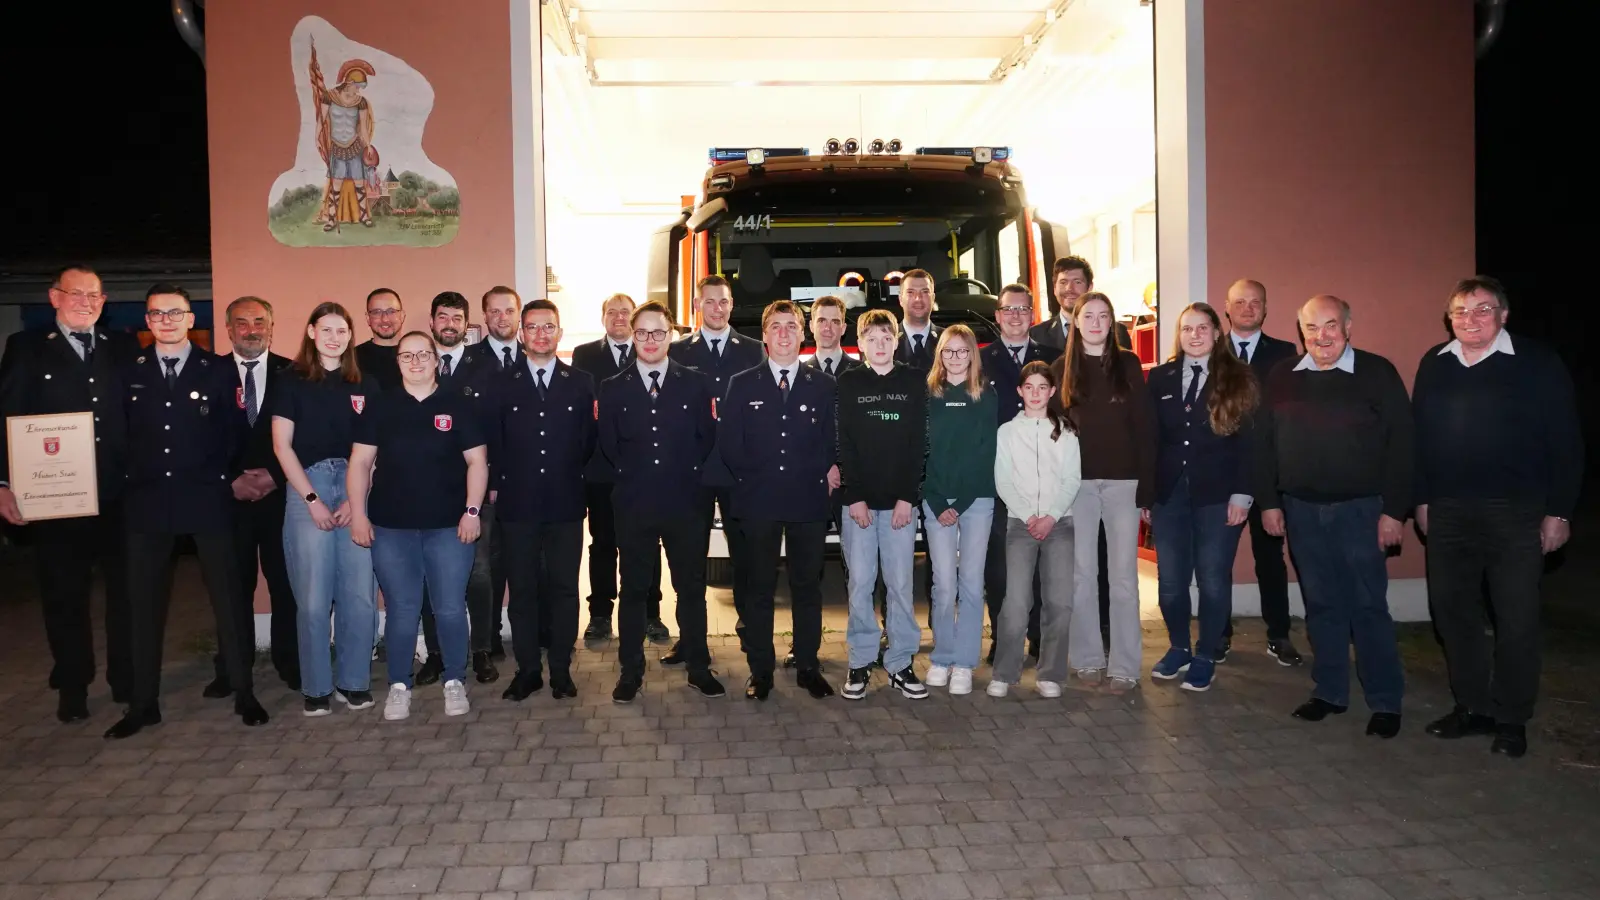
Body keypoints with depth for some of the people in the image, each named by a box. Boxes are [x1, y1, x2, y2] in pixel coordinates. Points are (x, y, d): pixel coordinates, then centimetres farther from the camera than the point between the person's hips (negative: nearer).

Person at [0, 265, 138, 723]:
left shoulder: (124, 348, 8)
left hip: (119, 496, 2)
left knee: (126, 591, 9)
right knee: (64, 596, 9)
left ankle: (126, 680, 24)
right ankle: (72, 687, 23)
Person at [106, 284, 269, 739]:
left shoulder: (220, 372, 2)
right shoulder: (130, 374, 8)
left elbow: (237, 434, 2)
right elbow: (121, 435, 9)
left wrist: (228, 478, -4)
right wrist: (127, 481, 2)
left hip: (207, 500, -2)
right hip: (147, 502, 2)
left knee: (228, 596, 3)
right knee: (145, 603, 7)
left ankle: (243, 692, 15)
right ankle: (143, 702, 19)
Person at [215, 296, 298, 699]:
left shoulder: (292, 375, 3)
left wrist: (275, 477, -9)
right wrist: (230, 481, -8)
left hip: (281, 495, 0)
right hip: (228, 497, 1)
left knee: (285, 584, 4)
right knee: (233, 586, 7)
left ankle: (290, 663, 15)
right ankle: (232, 669, 17)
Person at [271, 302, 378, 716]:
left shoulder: (367, 385, 10)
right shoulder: (292, 383, 5)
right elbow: (282, 445, 2)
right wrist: (312, 500, -5)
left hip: (357, 493, 2)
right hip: (307, 487, -1)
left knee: (360, 594, -1)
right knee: (314, 596, -2)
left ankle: (354, 681, 13)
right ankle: (316, 688, 10)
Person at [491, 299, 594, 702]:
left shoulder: (581, 383, 5)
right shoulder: (503, 385, 6)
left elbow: (590, 441, 5)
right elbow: (494, 442, 7)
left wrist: (576, 477, -1)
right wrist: (496, 485, 1)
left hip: (565, 502, 0)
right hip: (518, 503, 0)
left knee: (564, 588, 5)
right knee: (522, 589, 6)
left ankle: (561, 670, 16)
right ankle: (527, 670, 17)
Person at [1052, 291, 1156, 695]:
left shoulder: (1128, 364, 4)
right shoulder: (1061, 369, 7)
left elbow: (1144, 427, 1)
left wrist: (1145, 488, -6)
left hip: (1122, 481, -1)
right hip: (1077, 482, 1)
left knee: (1123, 575, 1)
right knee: (1082, 574, 6)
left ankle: (1124, 666, 8)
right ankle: (1088, 658, 16)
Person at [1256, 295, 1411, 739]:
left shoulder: (1377, 373, -4)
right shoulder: (1282, 378, 6)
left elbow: (1400, 443, -7)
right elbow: (1264, 443, 9)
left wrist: (1394, 511, -10)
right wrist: (1269, 502, 5)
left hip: (1359, 510, -3)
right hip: (1302, 510, 3)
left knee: (1368, 606, 0)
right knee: (1322, 604, 11)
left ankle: (1386, 701, 11)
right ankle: (1329, 691, 22)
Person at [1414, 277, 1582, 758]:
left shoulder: (1537, 363, -5)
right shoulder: (1434, 365, 6)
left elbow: (1565, 442, -6)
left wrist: (1558, 511, -8)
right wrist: (1423, 499, 8)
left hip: (1517, 514, -4)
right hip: (1448, 512, 4)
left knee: (1516, 619, 4)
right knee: (1452, 612, 8)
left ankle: (1510, 718, 18)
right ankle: (1471, 707, 23)